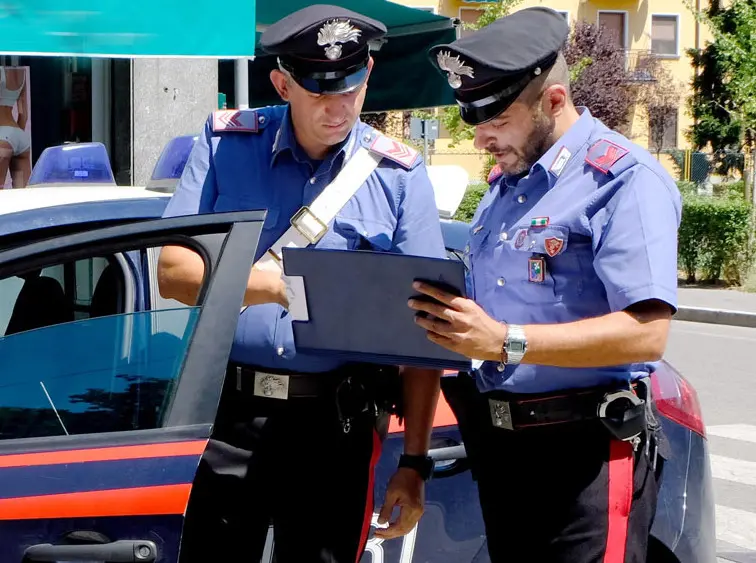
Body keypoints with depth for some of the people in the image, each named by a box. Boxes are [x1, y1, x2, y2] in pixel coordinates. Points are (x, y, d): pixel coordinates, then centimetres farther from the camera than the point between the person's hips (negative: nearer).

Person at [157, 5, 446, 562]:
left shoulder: (399, 174, 1)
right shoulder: (226, 144, 3)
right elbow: (173, 271, -5)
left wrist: (414, 462, -5)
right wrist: (277, 286, -20)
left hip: (341, 425, 0)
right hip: (231, 414, 0)